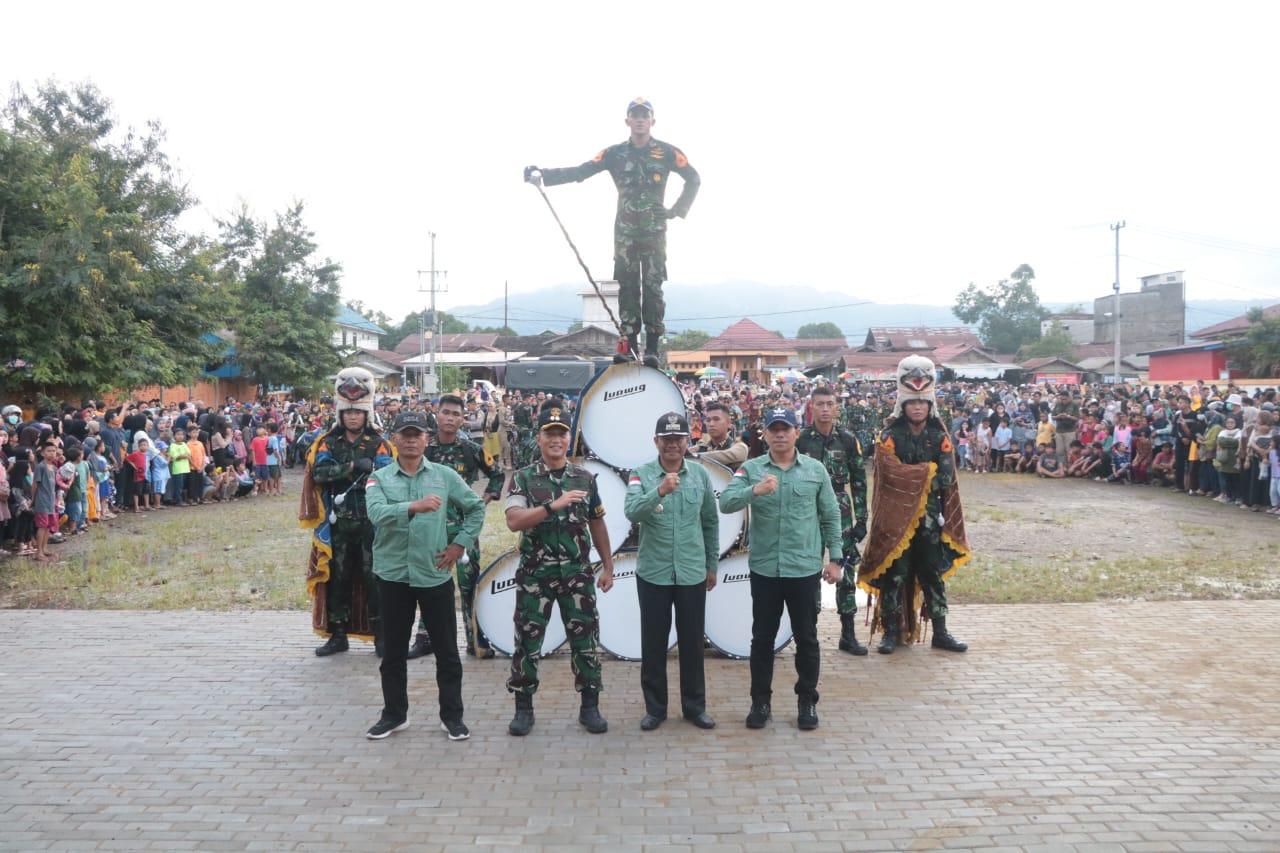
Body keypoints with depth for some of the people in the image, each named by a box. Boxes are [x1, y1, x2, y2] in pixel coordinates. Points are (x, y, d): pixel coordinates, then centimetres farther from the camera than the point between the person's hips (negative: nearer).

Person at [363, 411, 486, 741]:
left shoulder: (445, 475, 2)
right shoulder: (379, 478, 0)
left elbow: (476, 508, 11)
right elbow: (377, 513, -21)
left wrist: (460, 543, 1)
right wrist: (414, 506, -37)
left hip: (436, 574, 0)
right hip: (393, 574, 1)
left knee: (446, 649, 6)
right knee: (394, 649, 12)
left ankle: (452, 715, 18)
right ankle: (394, 713, 27)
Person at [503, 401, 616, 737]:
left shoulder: (585, 478, 5)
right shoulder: (523, 478, -3)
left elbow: (597, 525, 12)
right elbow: (513, 521, -17)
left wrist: (608, 567, 10)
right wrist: (554, 506, -26)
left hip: (577, 573, 2)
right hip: (534, 574, -2)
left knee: (585, 640, 5)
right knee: (527, 641, 5)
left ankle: (590, 707, 19)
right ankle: (523, 709, 19)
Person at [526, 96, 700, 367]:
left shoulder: (666, 152, 0)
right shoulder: (615, 153, 3)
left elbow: (693, 179, 10)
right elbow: (580, 171, -5)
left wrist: (677, 210, 2)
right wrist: (543, 174, -16)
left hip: (654, 230, -2)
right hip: (625, 230, 2)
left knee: (652, 286, -5)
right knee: (627, 286, 0)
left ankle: (652, 348, -4)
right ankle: (629, 345, 3)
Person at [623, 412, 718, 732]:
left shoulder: (701, 475, 2)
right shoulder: (642, 474, -6)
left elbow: (711, 522, 10)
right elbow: (632, 513, -24)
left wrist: (712, 564, 12)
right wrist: (659, 491, -40)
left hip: (692, 573, 2)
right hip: (653, 573, -2)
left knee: (692, 642, 11)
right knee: (653, 643, 8)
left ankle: (695, 705, 25)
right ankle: (655, 707, 22)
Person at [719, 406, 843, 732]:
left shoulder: (816, 469, 2)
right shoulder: (751, 469, -1)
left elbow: (831, 517, 7)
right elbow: (725, 502, -15)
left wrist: (835, 558, 5)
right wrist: (755, 490, -31)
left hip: (804, 568, 0)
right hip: (764, 568, 0)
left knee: (806, 637, 9)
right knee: (763, 637, 9)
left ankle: (807, 701, 24)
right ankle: (761, 701, 23)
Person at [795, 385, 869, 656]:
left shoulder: (848, 439, 1)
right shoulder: (800, 439, -2)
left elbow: (859, 481, 4)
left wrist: (861, 519, 0)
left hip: (840, 513, 1)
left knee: (847, 570, 2)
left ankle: (848, 634, 12)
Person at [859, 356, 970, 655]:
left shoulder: (939, 436, 5)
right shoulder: (890, 436, -4)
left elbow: (946, 478, -7)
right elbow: (891, 473, -20)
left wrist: (911, 477, -13)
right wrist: (927, 471, -13)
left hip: (930, 516, 3)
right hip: (896, 516, -3)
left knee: (934, 574, 10)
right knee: (894, 574, 3)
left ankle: (940, 632, 21)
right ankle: (892, 631, 14)